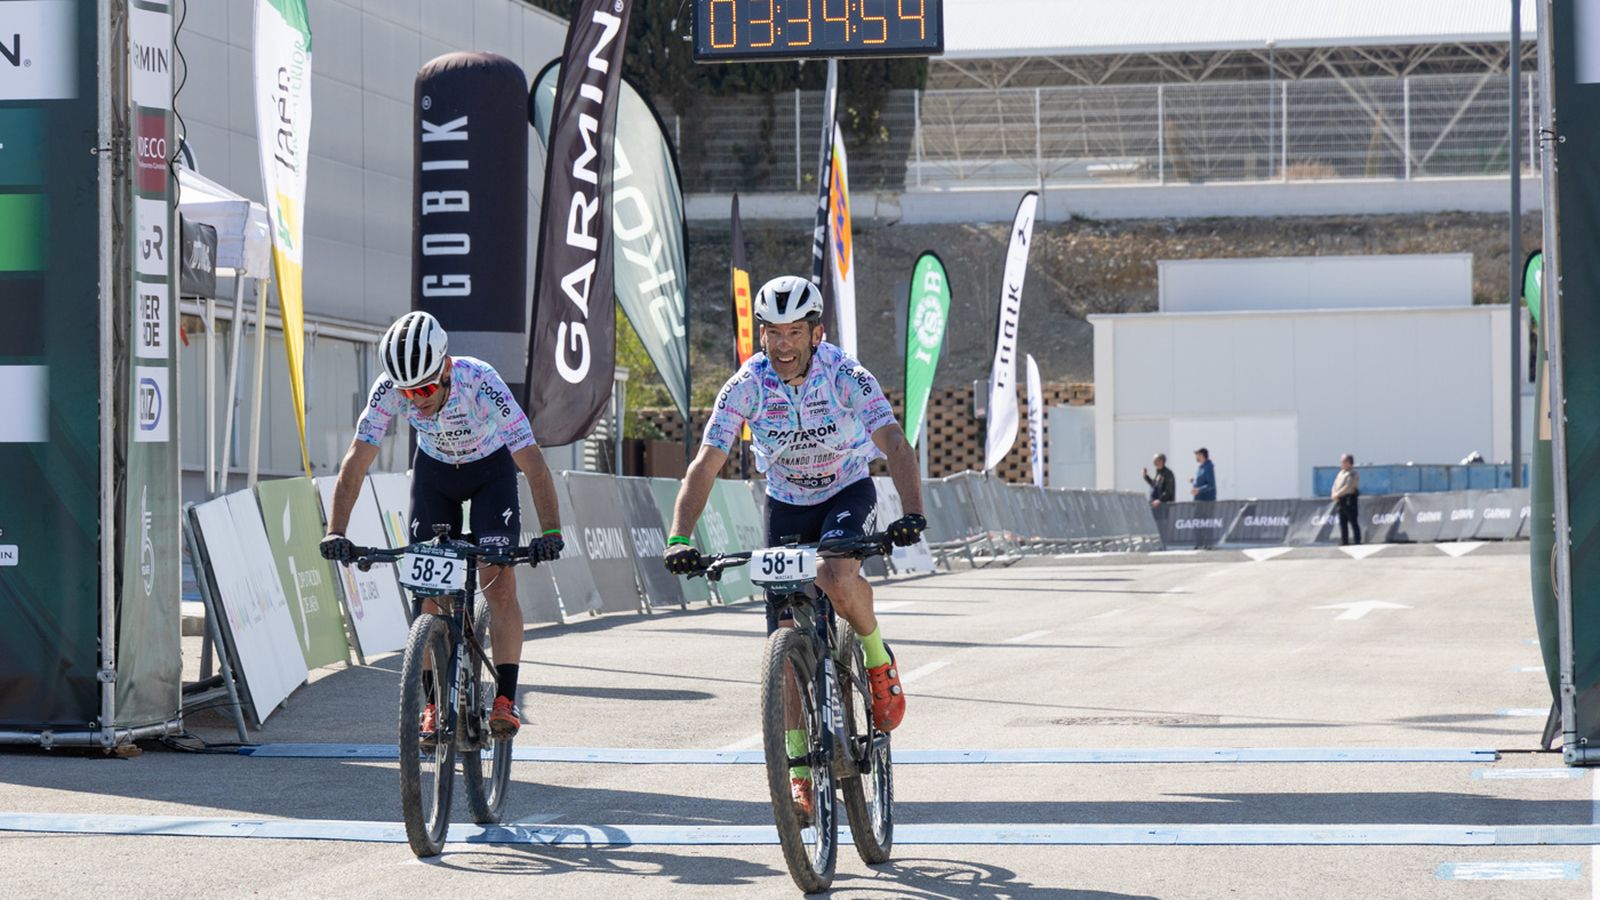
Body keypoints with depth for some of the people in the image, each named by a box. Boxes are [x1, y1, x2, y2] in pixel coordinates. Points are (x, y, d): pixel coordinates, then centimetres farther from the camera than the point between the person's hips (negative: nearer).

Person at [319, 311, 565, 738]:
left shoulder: (480, 382, -37)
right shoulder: (390, 389, -29)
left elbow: (533, 462, -39)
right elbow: (356, 461, -26)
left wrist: (550, 532, -50)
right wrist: (336, 532, -37)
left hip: (491, 469, -3)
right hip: (433, 470, 3)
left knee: (499, 581, -17)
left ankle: (506, 699, -13)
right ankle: (435, 704, 2)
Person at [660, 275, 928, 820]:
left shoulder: (846, 377, -25)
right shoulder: (746, 387, -20)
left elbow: (895, 447, -34)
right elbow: (705, 466, -22)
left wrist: (912, 515, -51)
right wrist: (679, 539, -36)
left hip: (848, 493, -2)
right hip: (786, 504, 2)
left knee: (838, 579, -35)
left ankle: (877, 656, -3)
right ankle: (799, 771, 6)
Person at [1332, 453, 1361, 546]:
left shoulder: (1353, 474, -8)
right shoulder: (1341, 473, 20)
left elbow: (1348, 487, -17)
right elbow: (1335, 485, 18)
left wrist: (1338, 494, -14)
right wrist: (1334, 494, -1)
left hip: (1349, 499, -9)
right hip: (1341, 500, 9)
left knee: (1353, 522, -7)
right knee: (1342, 522, 8)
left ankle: (1357, 541, -5)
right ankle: (1344, 541, 11)